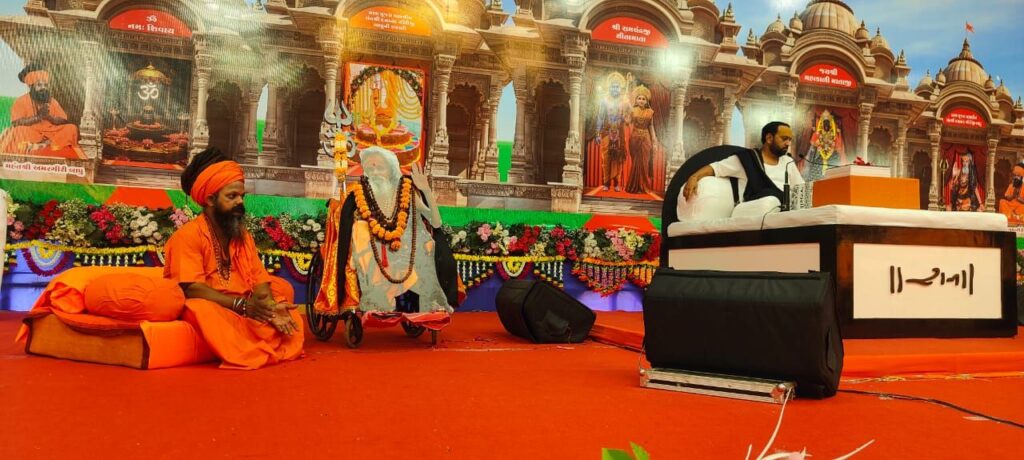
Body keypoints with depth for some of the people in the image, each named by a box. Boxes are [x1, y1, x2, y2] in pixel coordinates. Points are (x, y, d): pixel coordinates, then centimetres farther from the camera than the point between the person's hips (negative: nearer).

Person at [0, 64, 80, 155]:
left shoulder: (53, 101, 6)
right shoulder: (21, 101, -5)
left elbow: (64, 122, -2)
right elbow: (16, 123, -19)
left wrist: (49, 117, -21)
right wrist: (38, 117, -27)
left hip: (49, 134, 4)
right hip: (28, 135, -3)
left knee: (72, 128, -17)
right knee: (18, 131, -35)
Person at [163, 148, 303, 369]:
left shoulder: (243, 234, 8)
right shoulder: (188, 235, -13)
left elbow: (259, 280, -1)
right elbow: (192, 289, -23)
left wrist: (271, 308, -22)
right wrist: (241, 304, -32)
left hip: (244, 310, 7)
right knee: (202, 310, -37)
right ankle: (266, 351, -35)